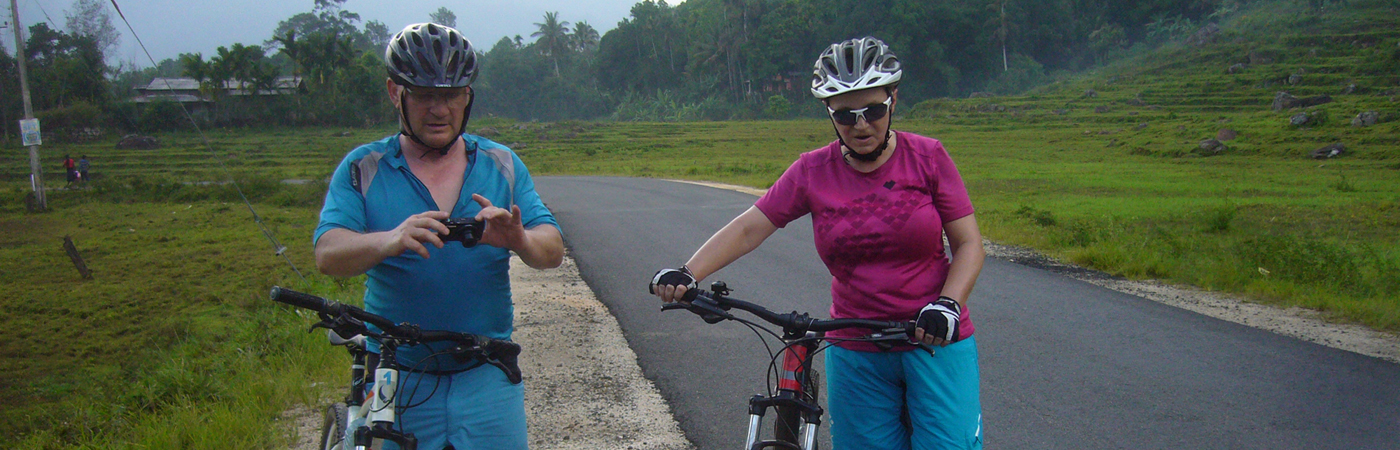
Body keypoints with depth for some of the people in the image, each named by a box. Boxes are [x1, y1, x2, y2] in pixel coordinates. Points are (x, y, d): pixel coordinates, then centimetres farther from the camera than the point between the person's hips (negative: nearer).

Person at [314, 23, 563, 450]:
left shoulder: (502, 165, 6)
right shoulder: (362, 170, 0)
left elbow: (552, 251, -3)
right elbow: (328, 254, -13)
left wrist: (519, 240, -27)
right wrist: (391, 241, -35)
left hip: (486, 376, 1)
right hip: (396, 379, -1)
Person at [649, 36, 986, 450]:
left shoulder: (927, 157, -4)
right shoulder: (813, 171, -1)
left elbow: (968, 244, -3)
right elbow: (747, 229, -3)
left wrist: (948, 305, -20)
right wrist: (686, 274, -17)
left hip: (938, 343, -1)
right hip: (857, 352, 1)